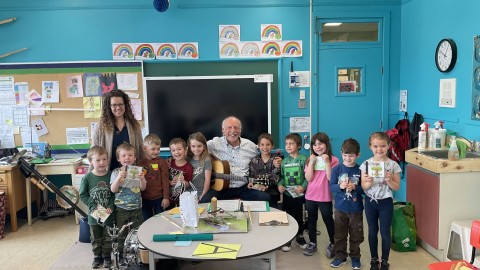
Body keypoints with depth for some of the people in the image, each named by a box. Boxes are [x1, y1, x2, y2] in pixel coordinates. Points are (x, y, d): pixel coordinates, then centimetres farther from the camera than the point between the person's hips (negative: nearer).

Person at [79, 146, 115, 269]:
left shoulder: (111, 175, -11)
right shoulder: (87, 178, -10)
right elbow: (83, 195, -5)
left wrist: (110, 206, -18)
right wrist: (94, 205, -15)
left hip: (108, 213, -1)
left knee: (108, 237, 14)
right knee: (96, 238, 17)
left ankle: (107, 255, 32)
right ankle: (97, 256, 34)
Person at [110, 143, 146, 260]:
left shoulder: (137, 171, 0)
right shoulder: (116, 172, -3)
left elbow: (143, 188, -2)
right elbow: (113, 189, -10)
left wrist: (142, 179, -21)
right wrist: (119, 178, -25)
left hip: (136, 207, 1)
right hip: (121, 209, -1)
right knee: (121, 234, 10)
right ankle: (122, 256, 24)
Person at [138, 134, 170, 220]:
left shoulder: (162, 162, -6)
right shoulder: (141, 163, 2)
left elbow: (165, 181, -6)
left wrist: (166, 197, -8)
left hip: (159, 198, -2)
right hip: (145, 199, 2)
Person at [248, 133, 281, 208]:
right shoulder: (254, 161, 11)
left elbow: (276, 177, -5)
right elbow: (251, 176, 7)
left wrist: (266, 187, -19)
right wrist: (251, 183, -15)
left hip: (271, 192, -1)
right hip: (257, 192, 1)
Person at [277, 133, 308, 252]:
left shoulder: (303, 159, -8)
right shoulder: (285, 160, 6)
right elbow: (282, 176, 11)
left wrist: (303, 186, -23)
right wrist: (280, 184, -6)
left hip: (299, 193, -3)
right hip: (287, 193, 3)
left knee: (298, 215, 10)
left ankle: (300, 236, 32)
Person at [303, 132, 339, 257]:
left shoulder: (333, 160, -8)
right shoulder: (310, 159, 2)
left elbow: (331, 178, -16)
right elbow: (308, 178, -8)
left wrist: (327, 163, -22)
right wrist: (312, 162, -15)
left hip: (325, 197, -3)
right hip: (310, 196, 4)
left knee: (328, 220, 8)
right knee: (311, 220, 14)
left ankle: (332, 244, 27)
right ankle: (312, 243, 29)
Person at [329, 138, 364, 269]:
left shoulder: (360, 170, -7)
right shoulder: (337, 169, -5)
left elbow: (364, 189, -6)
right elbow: (331, 186, -7)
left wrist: (354, 187, -23)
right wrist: (340, 186, -25)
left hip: (356, 209, -1)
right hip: (340, 208, 1)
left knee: (356, 235, 13)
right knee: (340, 234, 13)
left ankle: (355, 257, 31)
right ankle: (340, 256, 29)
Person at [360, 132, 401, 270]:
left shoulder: (393, 165, -9)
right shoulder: (366, 164, -7)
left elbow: (397, 187, -4)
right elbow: (363, 187, -4)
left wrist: (389, 180, -23)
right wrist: (369, 183, -25)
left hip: (386, 202, -1)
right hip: (370, 202, 1)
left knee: (385, 232, 7)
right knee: (372, 231, 13)